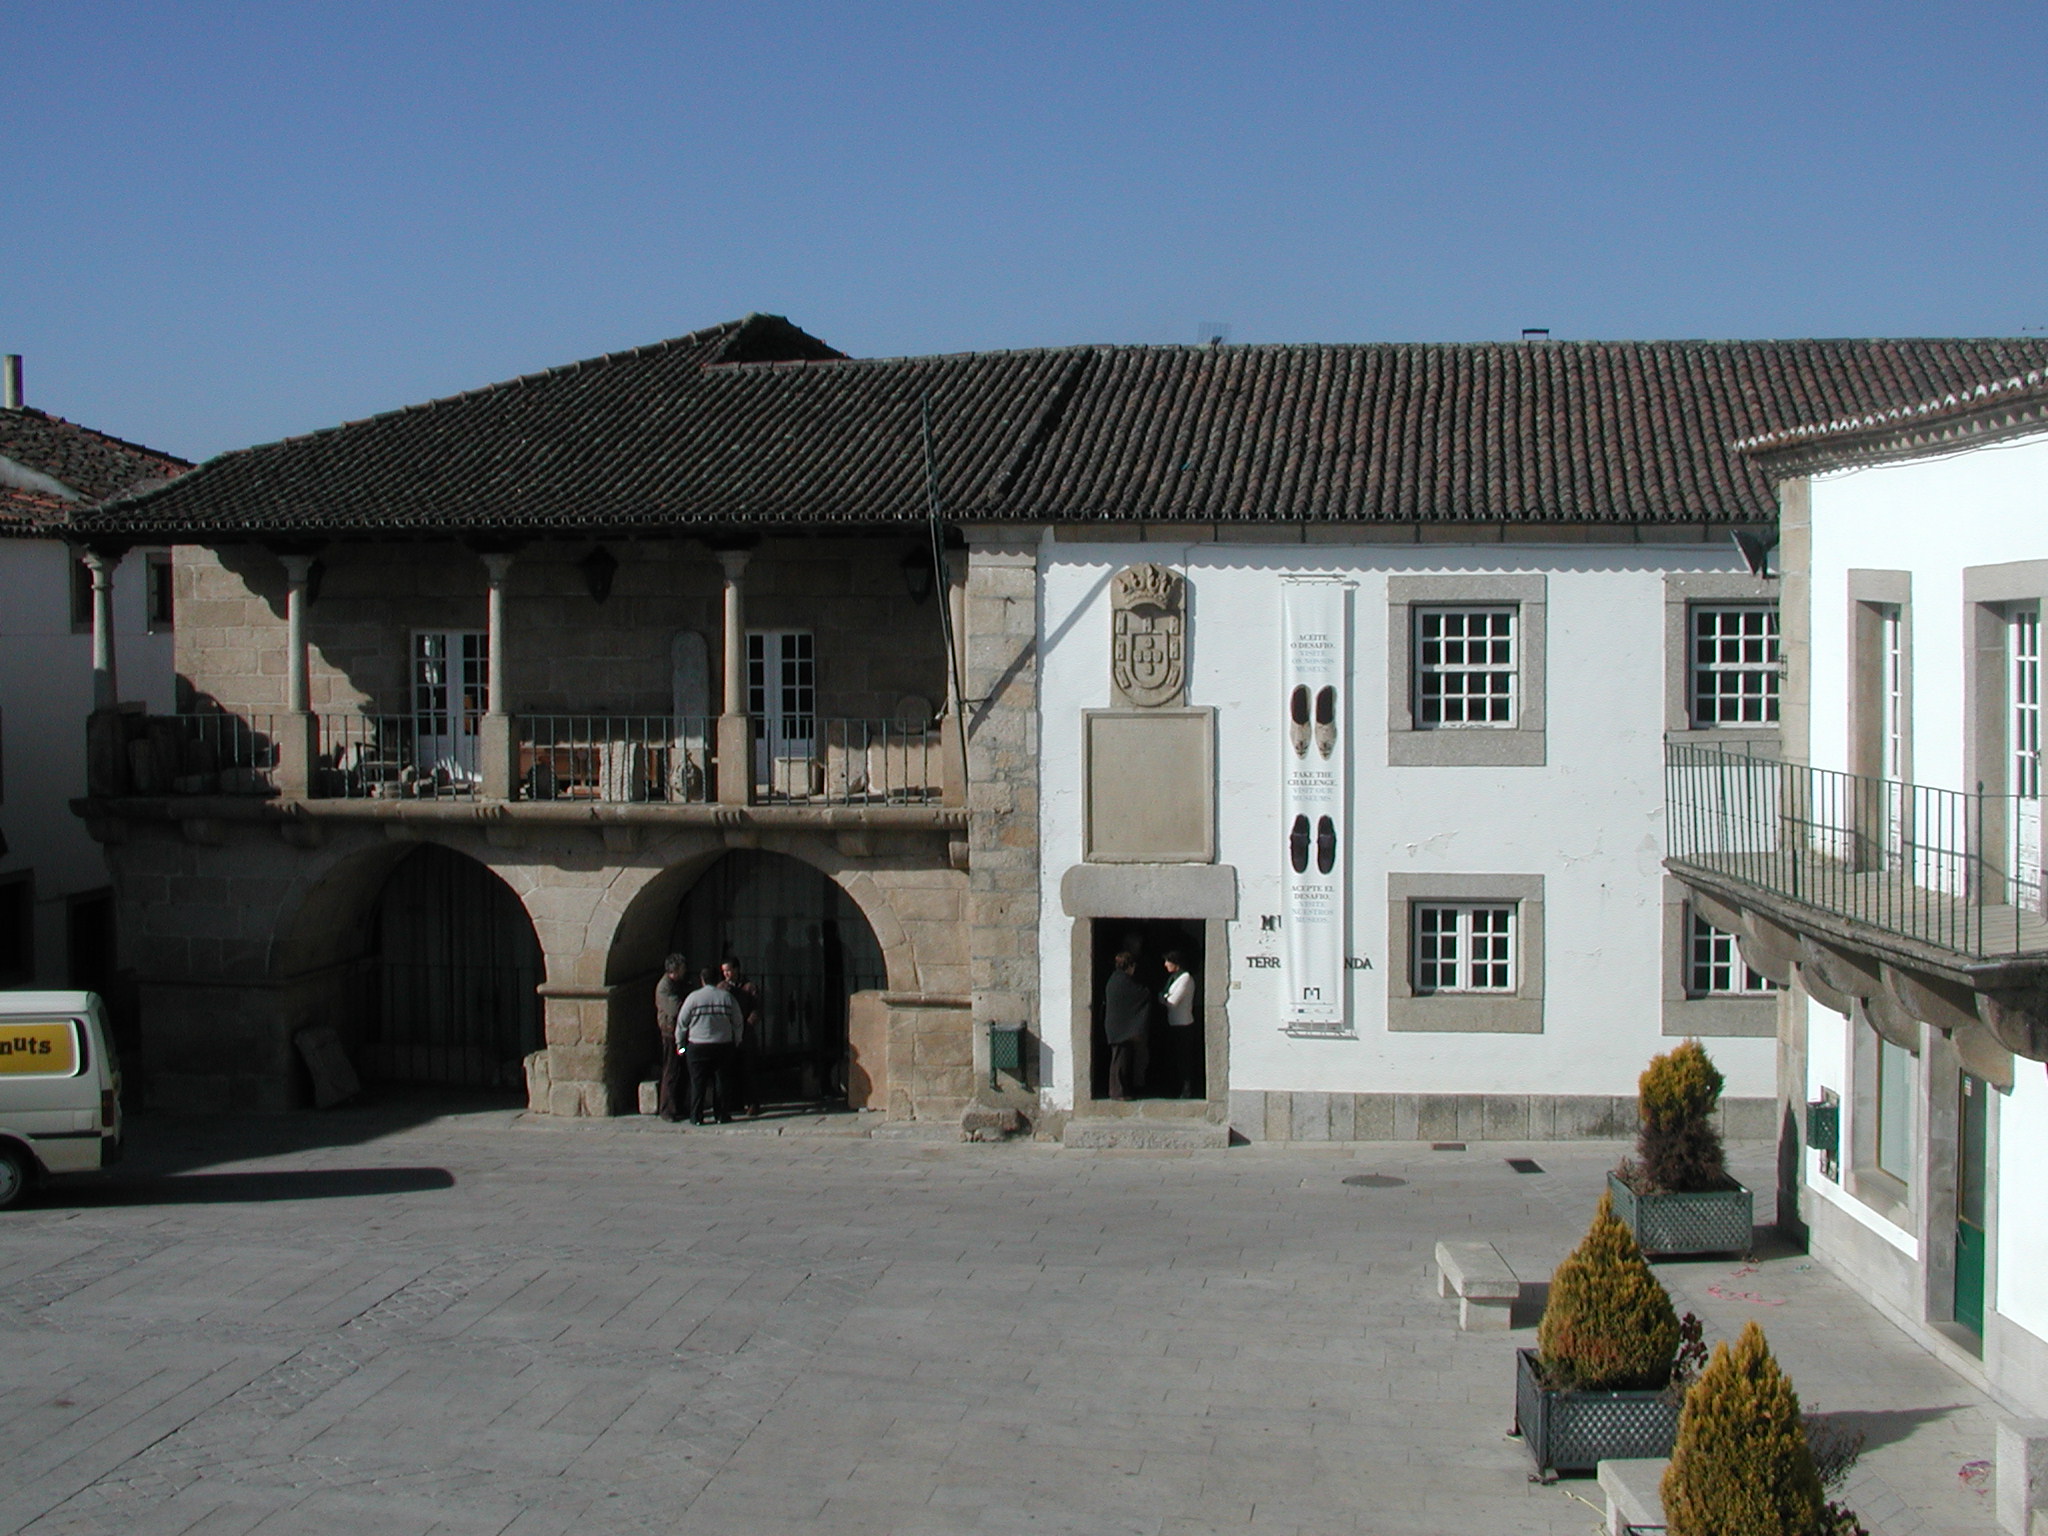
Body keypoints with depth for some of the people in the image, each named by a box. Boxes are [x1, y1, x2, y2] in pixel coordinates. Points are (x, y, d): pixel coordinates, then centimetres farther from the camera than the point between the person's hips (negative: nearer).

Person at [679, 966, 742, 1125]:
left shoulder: (694, 997, -5)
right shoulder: (727, 997, 1)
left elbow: (682, 1022, 0)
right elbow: (737, 1022, 6)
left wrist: (680, 1042, 13)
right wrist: (737, 1040, 20)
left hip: (698, 1045, -1)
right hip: (723, 1045, 1)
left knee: (698, 1081, 4)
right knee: (722, 1080, 7)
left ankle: (697, 1116, 3)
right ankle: (723, 1115, 7)